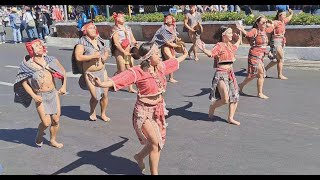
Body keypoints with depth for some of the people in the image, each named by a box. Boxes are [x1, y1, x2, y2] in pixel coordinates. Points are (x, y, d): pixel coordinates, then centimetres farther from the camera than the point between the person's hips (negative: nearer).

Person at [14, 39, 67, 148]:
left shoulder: (51, 60, 1)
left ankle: (53, 140, 30)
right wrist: (34, 96, -11)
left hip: (54, 93, 4)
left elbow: (63, 71, 14)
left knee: (56, 120, 7)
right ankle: (39, 136, 24)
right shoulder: (28, 65, -8)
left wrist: (64, 86, 8)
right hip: (40, 96, -3)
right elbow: (24, 82, -4)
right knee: (46, 122, -9)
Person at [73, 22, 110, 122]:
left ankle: (103, 114, 28)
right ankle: (92, 112, 26)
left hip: (102, 71, 5)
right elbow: (78, 57, -22)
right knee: (95, 96, -6)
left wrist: (105, 57, 0)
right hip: (90, 73, -5)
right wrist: (93, 56, -21)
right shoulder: (82, 42, -10)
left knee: (105, 94, 6)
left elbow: (106, 51, 23)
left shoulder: (100, 40, 8)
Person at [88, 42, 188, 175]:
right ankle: (154, 172, 12)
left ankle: (140, 156, 45)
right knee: (156, 143, -9)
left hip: (158, 110, 7)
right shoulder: (137, 72, -21)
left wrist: (184, 56, 38)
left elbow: (174, 62, 20)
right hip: (144, 112, -7)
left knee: (159, 142, 16)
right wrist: (102, 84, -53)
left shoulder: (161, 66, -1)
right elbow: (120, 79, -35)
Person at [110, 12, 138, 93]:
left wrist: (136, 44, -6)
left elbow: (132, 39, 15)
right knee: (122, 70, -4)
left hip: (129, 51, 6)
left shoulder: (128, 28, 14)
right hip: (120, 52, -6)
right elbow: (116, 43, -13)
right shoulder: (115, 30, -5)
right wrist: (124, 52, -18)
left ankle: (131, 88, 9)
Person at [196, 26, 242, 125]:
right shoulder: (219, 45, -11)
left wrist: (238, 38, 32)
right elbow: (210, 53, -29)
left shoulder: (230, 45, 13)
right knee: (225, 99, -19)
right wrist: (203, 49, -43)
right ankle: (212, 107, 11)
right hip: (221, 74, -8)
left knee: (235, 97, 10)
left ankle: (230, 118, 23)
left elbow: (236, 45, 38)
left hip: (230, 74, 8)